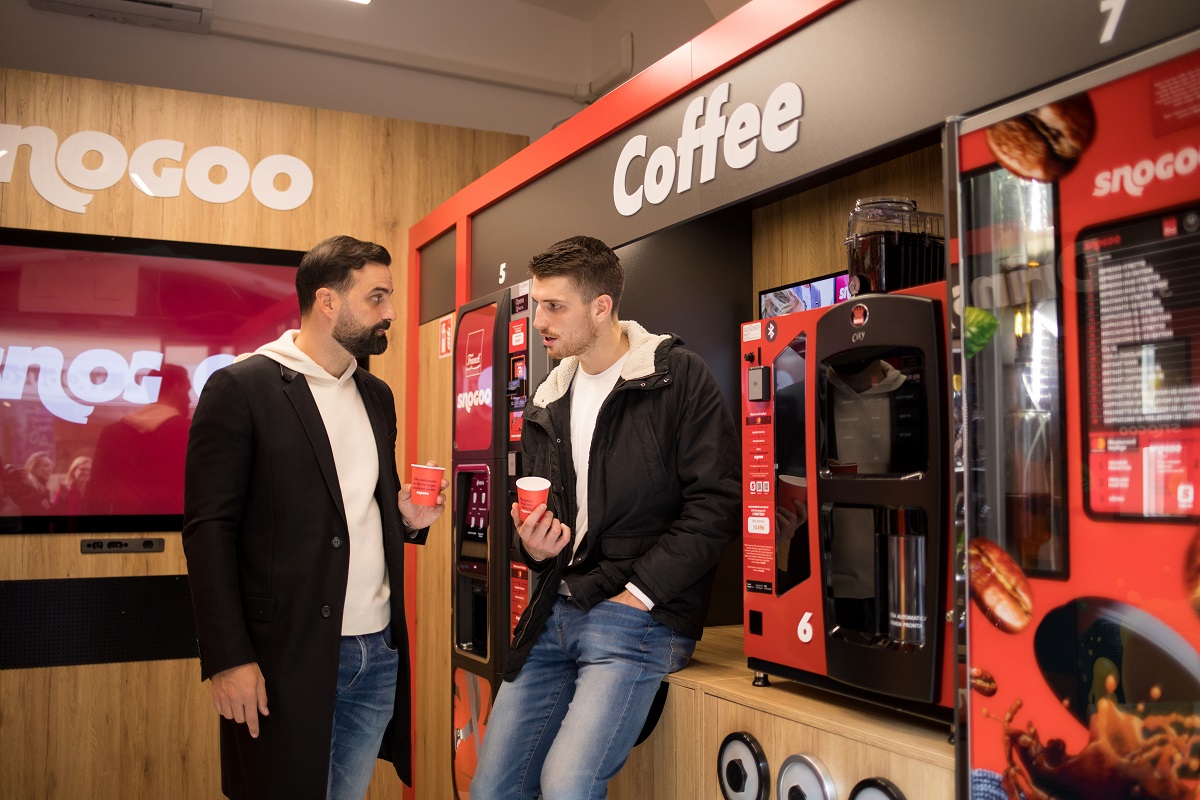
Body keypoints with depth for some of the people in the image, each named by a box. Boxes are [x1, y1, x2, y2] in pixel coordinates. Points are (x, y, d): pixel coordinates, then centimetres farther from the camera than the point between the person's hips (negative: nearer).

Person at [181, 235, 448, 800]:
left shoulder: (377, 396, 13)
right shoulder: (240, 388, -8)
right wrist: (228, 658, -15)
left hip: (379, 652, 6)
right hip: (289, 655, -6)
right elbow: (209, 529, -11)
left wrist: (408, 518, 0)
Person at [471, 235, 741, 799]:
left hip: (639, 618, -6)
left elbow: (716, 503, -12)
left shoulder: (677, 377, -7)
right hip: (556, 613, 7)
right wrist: (534, 544, -1)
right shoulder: (546, 404, 14)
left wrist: (640, 593, -14)